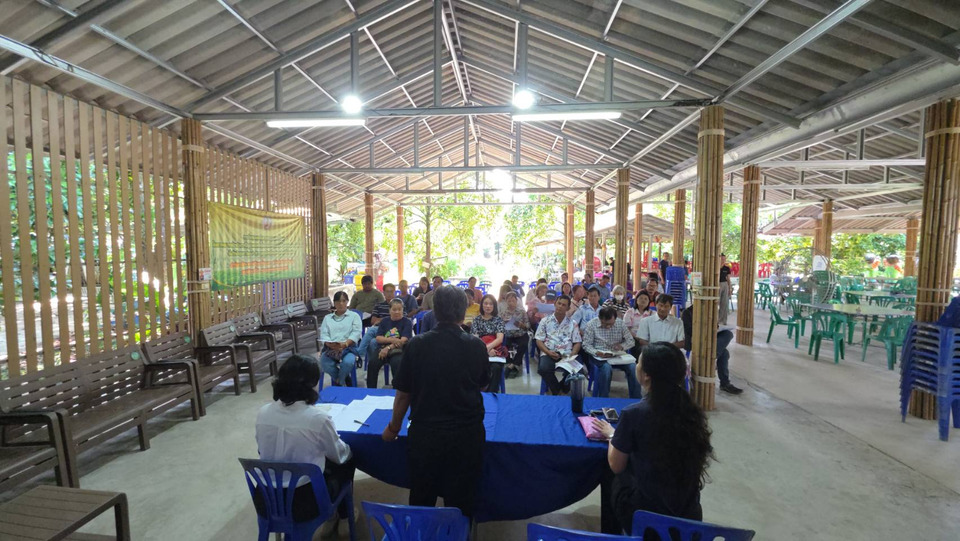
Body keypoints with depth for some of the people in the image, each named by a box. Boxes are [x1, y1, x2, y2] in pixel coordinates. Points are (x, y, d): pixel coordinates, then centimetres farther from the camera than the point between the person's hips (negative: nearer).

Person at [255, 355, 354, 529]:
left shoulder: (263, 413, -7)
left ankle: (331, 515, 40)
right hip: (304, 502, -5)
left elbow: (262, 451, 11)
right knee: (348, 459, 21)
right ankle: (343, 515, 38)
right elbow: (340, 456, -5)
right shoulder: (318, 418, -21)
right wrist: (346, 451, 19)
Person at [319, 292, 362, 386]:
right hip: (330, 348, 2)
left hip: (349, 347, -2)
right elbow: (323, 334, 9)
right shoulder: (327, 318, 23)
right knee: (324, 362, -31)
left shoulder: (354, 315, 14)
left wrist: (345, 344, -20)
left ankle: (339, 382, -4)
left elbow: (356, 333, -1)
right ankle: (344, 380, -7)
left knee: (348, 362, -35)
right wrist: (330, 344, -15)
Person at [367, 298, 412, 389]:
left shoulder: (407, 322, 5)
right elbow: (378, 338, 6)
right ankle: (370, 390, -15)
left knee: (396, 363, -36)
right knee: (372, 362, -27)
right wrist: (391, 339, -12)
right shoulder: (384, 321, 17)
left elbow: (403, 341, -8)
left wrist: (388, 348, -18)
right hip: (382, 348, 3)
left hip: (398, 350, -3)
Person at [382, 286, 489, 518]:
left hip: (424, 434, 0)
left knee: (421, 502, 22)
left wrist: (394, 427, 11)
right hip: (466, 435, 0)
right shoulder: (476, 346, -12)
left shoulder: (416, 345, -13)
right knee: (460, 505, 18)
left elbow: (403, 394, -5)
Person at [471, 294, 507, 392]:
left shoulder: (498, 319, 9)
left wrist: (488, 347, -22)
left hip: (496, 350, 0)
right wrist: (486, 349, -16)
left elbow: (500, 339, -4)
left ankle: (491, 392, -17)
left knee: (496, 367, -33)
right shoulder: (477, 319, 11)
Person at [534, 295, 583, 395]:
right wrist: (548, 352, -11)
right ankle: (557, 390, -3)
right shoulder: (545, 321, 10)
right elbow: (539, 341, 6)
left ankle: (562, 387, 2)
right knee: (543, 369, -33)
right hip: (548, 353, -1)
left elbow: (577, 343, 11)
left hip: (567, 355, 1)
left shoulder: (572, 323, 14)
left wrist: (572, 355, -8)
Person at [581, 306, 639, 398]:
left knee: (633, 366, -24)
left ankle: (636, 399, -11)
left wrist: (622, 346, -15)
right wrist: (597, 352, -26)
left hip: (617, 355, 3)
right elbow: (586, 345, -7)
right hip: (599, 356, -3)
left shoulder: (620, 323, 4)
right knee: (606, 367, -35)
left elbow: (631, 341, 7)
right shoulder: (591, 325, -6)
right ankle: (603, 400, -22)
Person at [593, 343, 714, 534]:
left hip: (648, 516, -4)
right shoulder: (692, 410, -10)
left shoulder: (633, 413, -24)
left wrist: (611, 435, 7)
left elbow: (616, 466, -9)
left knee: (610, 477, 23)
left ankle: (611, 533, 42)